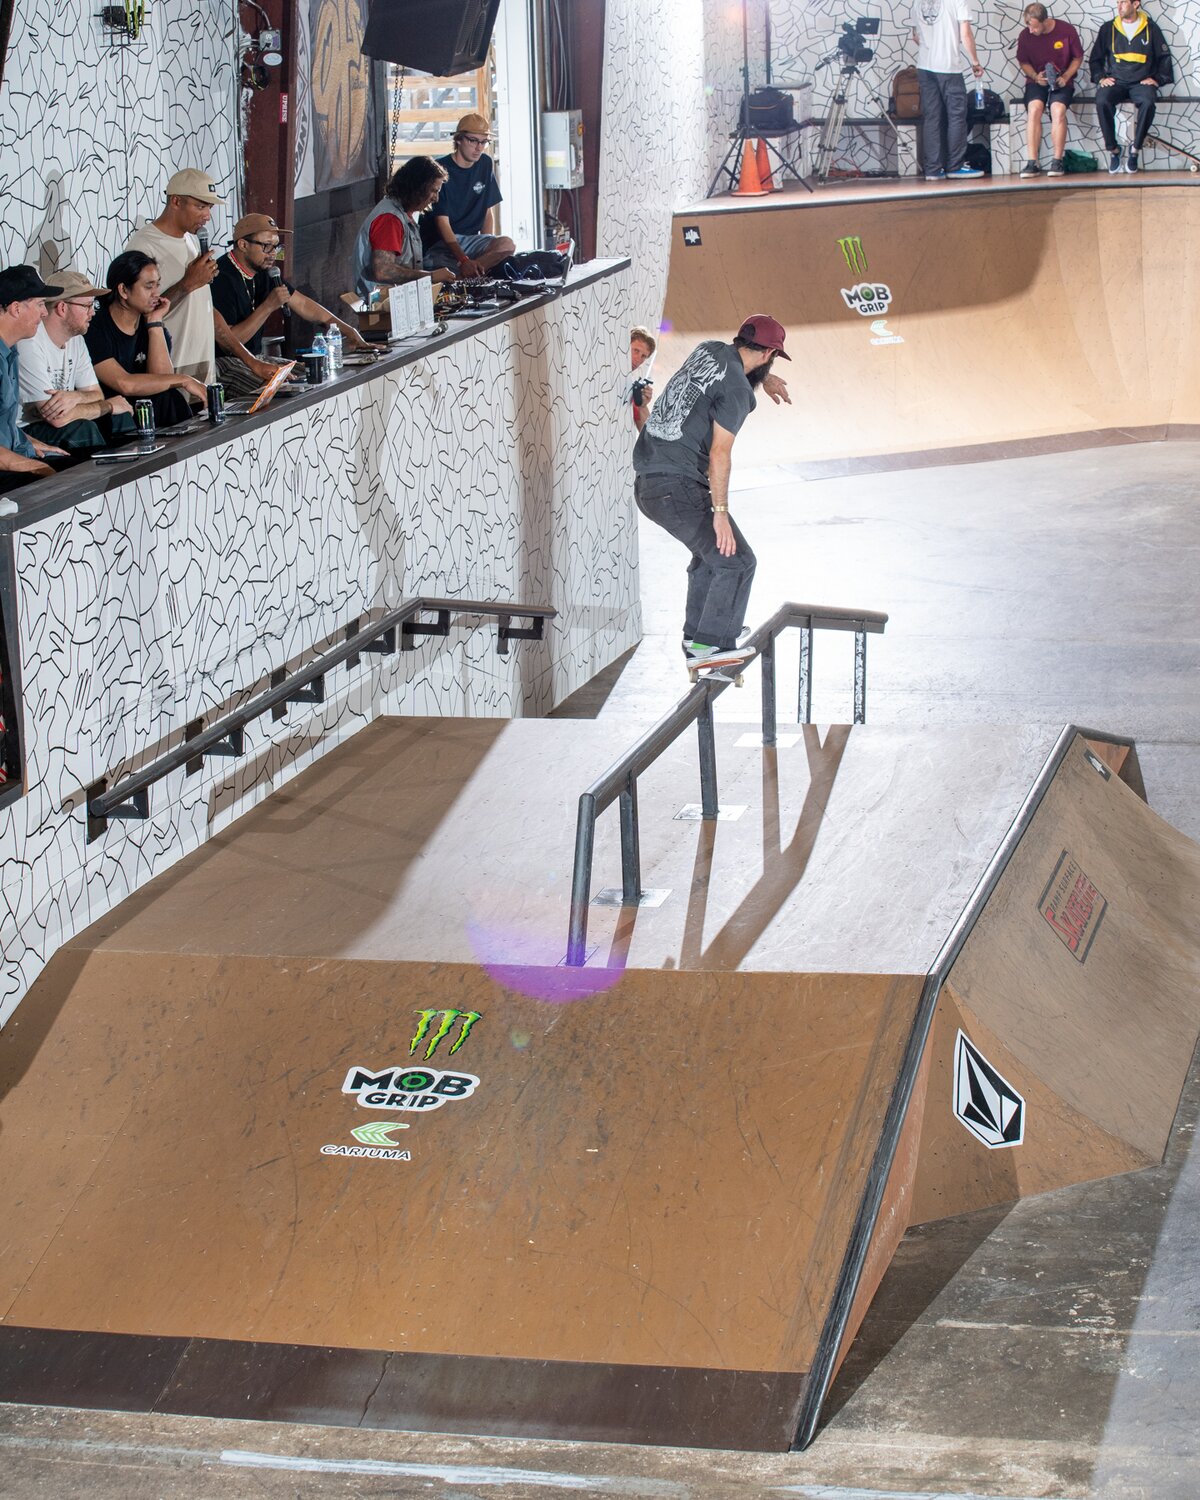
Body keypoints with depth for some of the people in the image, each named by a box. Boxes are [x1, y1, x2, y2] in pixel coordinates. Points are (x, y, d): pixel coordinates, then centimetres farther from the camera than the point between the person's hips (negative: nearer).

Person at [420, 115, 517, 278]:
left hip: (470, 239, 7)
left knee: (507, 244, -28)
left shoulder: (485, 164, 11)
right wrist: (464, 259, -29)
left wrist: (488, 245, -2)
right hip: (439, 244, -7)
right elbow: (442, 223, -16)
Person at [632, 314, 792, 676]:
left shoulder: (710, 350, 11)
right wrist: (720, 511, -22)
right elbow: (719, 452, -21)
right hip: (678, 487, -10)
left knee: (710, 553, 25)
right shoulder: (737, 389, -14)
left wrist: (764, 379, 43)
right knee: (735, 561, -5)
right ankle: (711, 645, -7)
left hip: (645, 482, 10)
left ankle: (695, 636, 29)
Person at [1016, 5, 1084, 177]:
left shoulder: (1067, 30, -8)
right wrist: (1035, 76, -9)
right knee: (1034, 108, -28)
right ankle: (1033, 163, -30)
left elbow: (1078, 58, 3)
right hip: (1036, 81, 1)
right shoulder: (1025, 36, -4)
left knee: (1058, 109, -30)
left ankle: (1057, 161, -23)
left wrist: (1065, 77, -11)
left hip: (1062, 81, -1)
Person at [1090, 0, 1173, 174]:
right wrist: (1100, 77, 1)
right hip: (1115, 81, 1)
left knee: (1148, 103, -35)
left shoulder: (1150, 29, 8)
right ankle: (1113, 149, -16)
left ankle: (1135, 147, -15)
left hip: (1141, 82, -1)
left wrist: (1157, 79, 0)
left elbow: (1164, 57, 12)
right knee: (1102, 102, -33)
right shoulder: (1108, 29, 11)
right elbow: (1095, 58, 17)